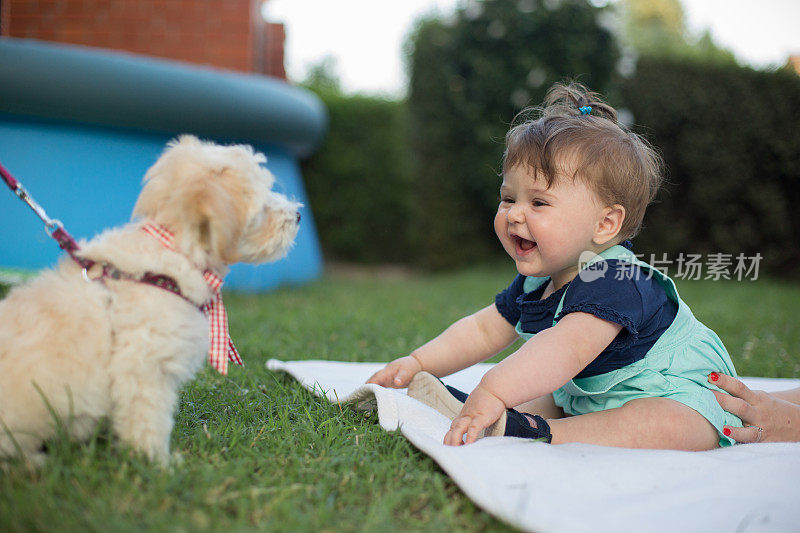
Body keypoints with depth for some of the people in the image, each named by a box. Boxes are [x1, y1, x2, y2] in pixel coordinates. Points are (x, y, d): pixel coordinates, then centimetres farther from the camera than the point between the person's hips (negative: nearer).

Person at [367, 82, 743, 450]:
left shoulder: (613, 282, -31)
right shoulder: (535, 281, 0)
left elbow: (568, 348, -48)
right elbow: (483, 331, 9)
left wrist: (494, 393, -60)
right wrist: (417, 363, -3)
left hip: (682, 397, -10)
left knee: (665, 427, -39)